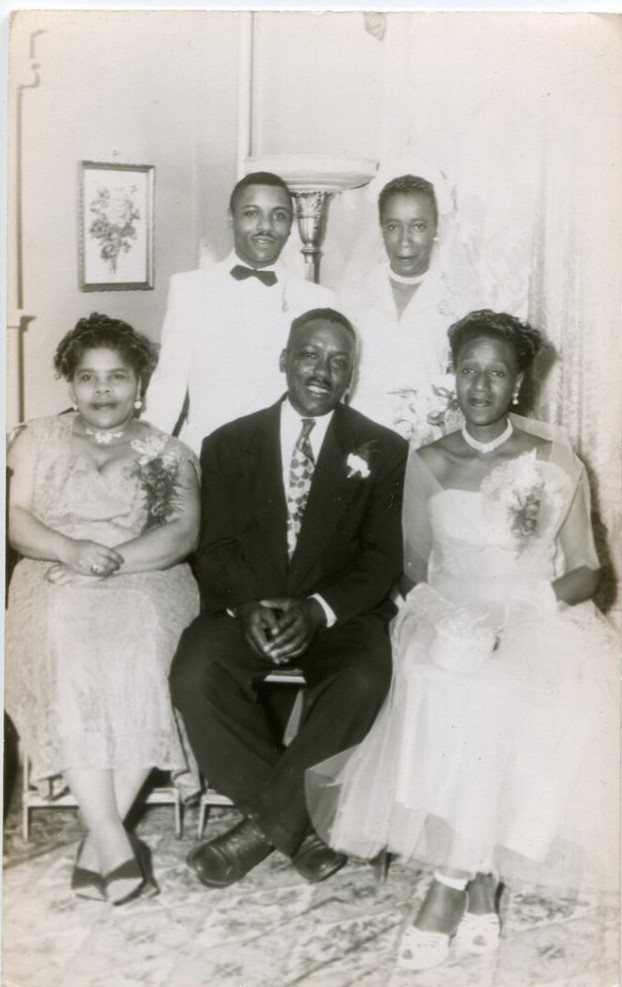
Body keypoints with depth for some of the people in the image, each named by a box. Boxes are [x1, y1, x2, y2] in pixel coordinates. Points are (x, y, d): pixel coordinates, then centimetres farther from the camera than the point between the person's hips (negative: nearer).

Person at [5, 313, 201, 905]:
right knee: (68, 656, -33)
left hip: (145, 585, 0)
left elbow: (184, 533, 0)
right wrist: (72, 551, -14)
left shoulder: (168, 454, 13)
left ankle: (99, 839, -27)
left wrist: (113, 561, -15)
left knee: (144, 655, -33)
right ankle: (113, 838, -32)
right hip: (58, 586, 1)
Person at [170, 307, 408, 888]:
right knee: (194, 677, -29)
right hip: (245, 607, 1)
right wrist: (247, 607, -18)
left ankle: (263, 824, -14)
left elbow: (383, 556, -2)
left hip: (339, 613, -1)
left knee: (361, 683, -33)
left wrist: (318, 609, -19)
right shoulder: (229, 444, 8)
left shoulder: (383, 450, 5)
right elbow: (216, 550, 4)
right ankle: (295, 827, -13)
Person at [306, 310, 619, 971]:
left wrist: (516, 615, -13)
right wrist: (456, 616, -8)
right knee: (452, 685, -34)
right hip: (451, 619, 1)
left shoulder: (555, 460, 4)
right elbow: (415, 570, 10)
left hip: (541, 620, 0)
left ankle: (454, 883, -20)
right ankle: (479, 883, -21)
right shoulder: (427, 465, 7)